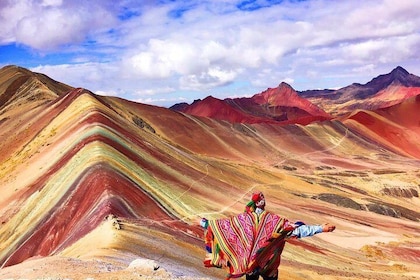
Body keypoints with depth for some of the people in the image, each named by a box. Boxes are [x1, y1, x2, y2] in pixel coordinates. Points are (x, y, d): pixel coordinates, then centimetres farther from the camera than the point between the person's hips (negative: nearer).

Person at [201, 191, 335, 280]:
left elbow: (220, 223, -2)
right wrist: (321, 228, -24)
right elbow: (296, 228, -22)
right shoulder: (273, 220, -16)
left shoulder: (242, 219, -9)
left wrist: (204, 223, 13)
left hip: (248, 262, 2)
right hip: (268, 262, -2)